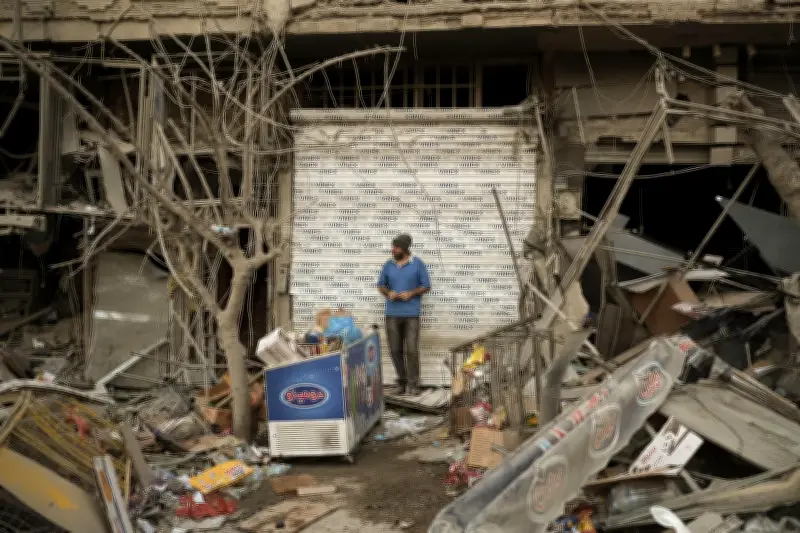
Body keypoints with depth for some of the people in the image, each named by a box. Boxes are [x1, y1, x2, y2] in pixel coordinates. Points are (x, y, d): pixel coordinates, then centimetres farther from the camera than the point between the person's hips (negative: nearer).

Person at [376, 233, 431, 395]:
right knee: (395, 349, 5)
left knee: (412, 350, -6)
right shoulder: (388, 265, 9)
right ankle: (402, 381, 17)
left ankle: (413, 384, 2)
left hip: (411, 313, -3)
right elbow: (381, 285, 16)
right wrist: (388, 293, -5)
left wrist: (411, 293, -12)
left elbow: (426, 286, 3)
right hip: (392, 313, 3)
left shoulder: (417, 264, 1)